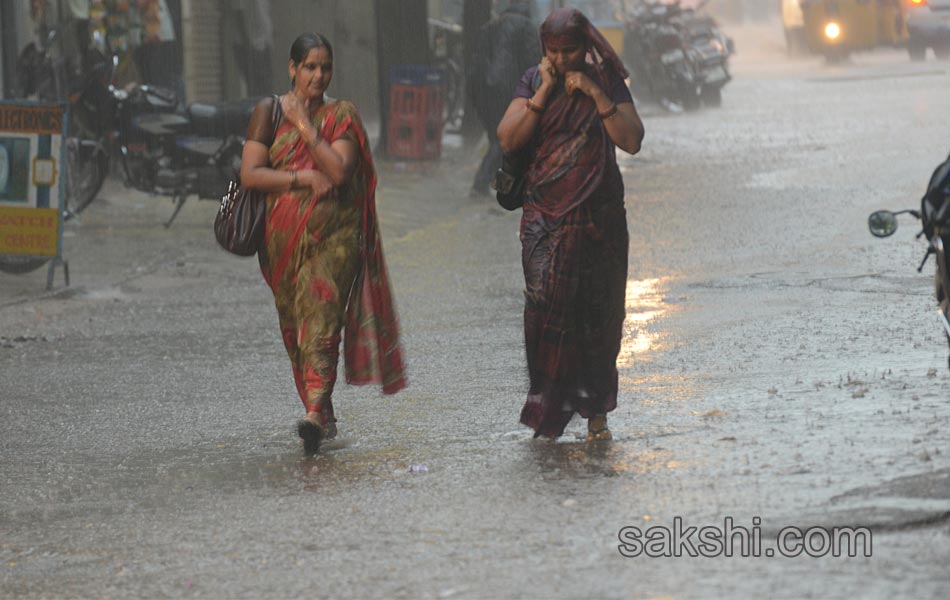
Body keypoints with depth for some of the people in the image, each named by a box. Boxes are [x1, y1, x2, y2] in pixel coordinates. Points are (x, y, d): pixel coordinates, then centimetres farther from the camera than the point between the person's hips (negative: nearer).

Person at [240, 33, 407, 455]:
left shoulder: (341, 115, 4)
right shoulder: (270, 112, 6)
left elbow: (339, 170, -11)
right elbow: (249, 174, -3)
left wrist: (305, 127, -12)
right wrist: (304, 177, -13)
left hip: (334, 236, -3)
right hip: (283, 238, 3)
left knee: (321, 320, -17)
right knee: (294, 327, 7)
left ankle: (316, 415, -30)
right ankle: (324, 416, 19)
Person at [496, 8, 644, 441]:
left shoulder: (606, 82, 1)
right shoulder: (532, 83, 4)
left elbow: (631, 141, -10)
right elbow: (508, 139, -8)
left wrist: (595, 94, -17)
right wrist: (545, 92, -13)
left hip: (597, 218, 0)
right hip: (545, 218, 0)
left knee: (597, 314, 3)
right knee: (546, 309, -12)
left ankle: (595, 411, 13)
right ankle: (548, 409, -9)